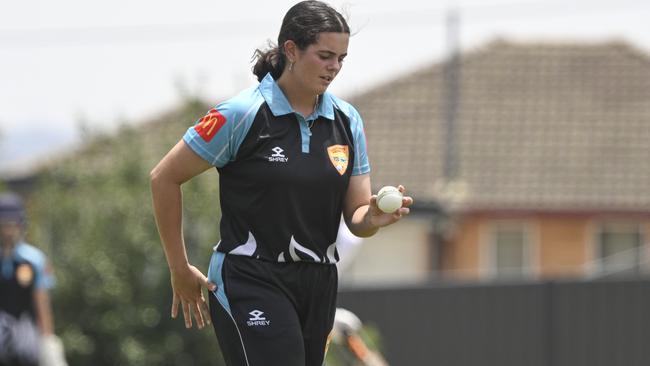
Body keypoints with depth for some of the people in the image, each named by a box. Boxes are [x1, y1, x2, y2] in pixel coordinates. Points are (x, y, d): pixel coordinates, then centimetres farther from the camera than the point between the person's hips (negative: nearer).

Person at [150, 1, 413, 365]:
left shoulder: (347, 120, 7)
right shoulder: (242, 114, -11)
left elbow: (356, 216, 9)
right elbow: (164, 178, -5)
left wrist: (373, 218, -16)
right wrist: (180, 270, -2)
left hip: (318, 287, 7)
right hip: (250, 283, -6)